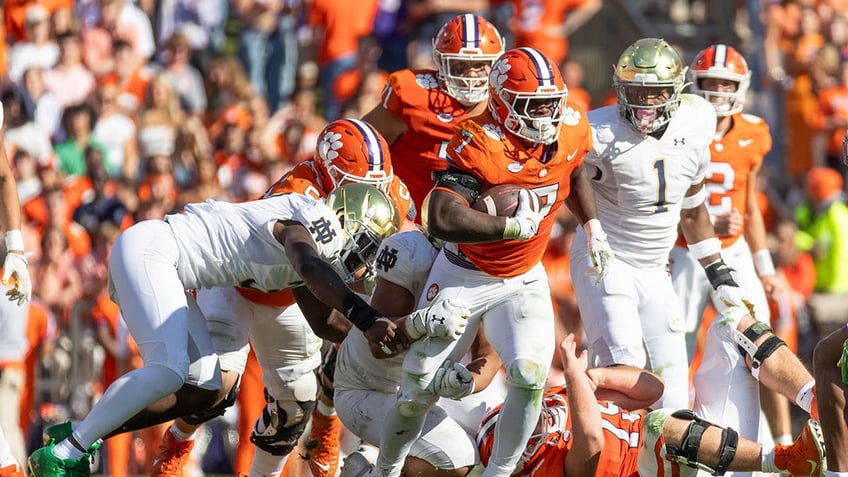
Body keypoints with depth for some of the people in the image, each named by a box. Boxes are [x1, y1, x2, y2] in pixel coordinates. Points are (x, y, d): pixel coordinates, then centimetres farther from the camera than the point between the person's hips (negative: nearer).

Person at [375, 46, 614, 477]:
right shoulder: (479, 147, -29)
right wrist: (516, 226, -37)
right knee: (419, 391, 5)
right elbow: (443, 220, -42)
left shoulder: (571, 131, -9)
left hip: (524, 279, 4)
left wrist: (591, 225, 14)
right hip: (462, 278, -3)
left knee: (530, 374, -21)